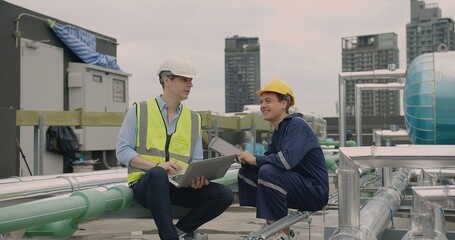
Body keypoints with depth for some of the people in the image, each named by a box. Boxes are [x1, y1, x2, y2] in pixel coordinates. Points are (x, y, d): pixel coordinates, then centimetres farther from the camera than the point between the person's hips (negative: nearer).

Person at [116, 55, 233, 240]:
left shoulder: (194, 119, 16)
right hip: (144, 183, -4)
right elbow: (123, 151, -3)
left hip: (179, 187, 4)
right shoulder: (139, 110, 4)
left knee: (224, 195, -18)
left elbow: (196, 161, 14)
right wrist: (157, 165, -18)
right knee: (157, 174, -39)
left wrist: (197, 177, -11)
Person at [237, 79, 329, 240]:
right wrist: (246, 160, -8)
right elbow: (268, 159, 13)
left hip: (314, 192, -9)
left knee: (268, 171, -31)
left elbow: (287, 159, -31)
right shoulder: (277, 131, 12)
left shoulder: (297, 125, -16)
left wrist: (255, 159, -19)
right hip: (297, 188, 9)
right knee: (246, 172, 5)